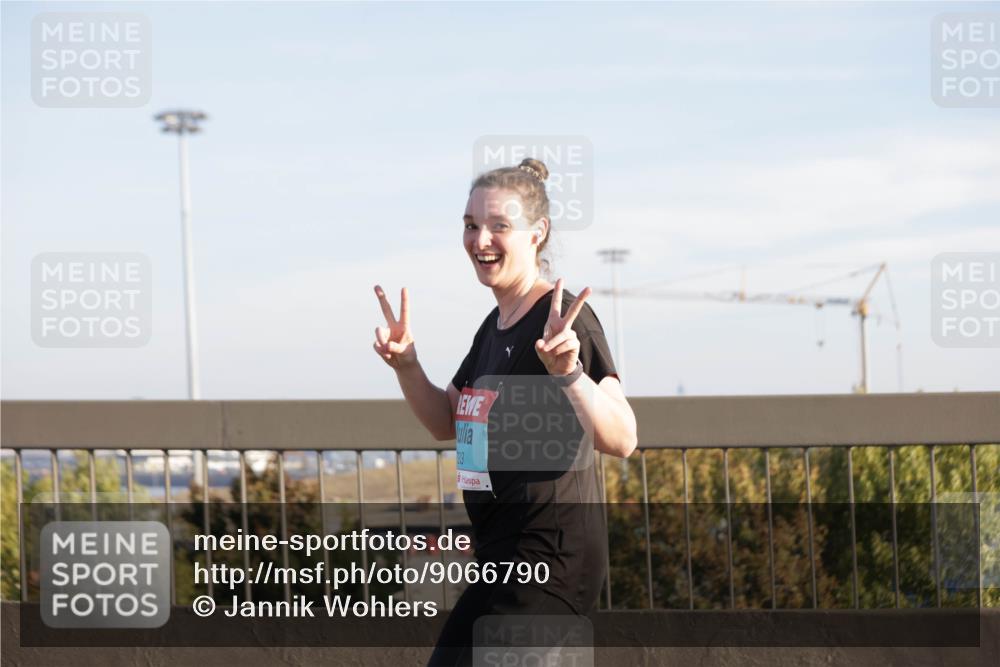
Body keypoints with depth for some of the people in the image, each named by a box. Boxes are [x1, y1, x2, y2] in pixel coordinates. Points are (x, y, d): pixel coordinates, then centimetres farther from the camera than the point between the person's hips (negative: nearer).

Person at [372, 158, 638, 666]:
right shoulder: (493, 326, 13)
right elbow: (446, 423, 22)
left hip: (547, 559, -10)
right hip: (502, 553, 10)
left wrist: (568, 373, -38)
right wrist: (406, 364, 7)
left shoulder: (564, 319, -15)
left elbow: (621, 440, -23)